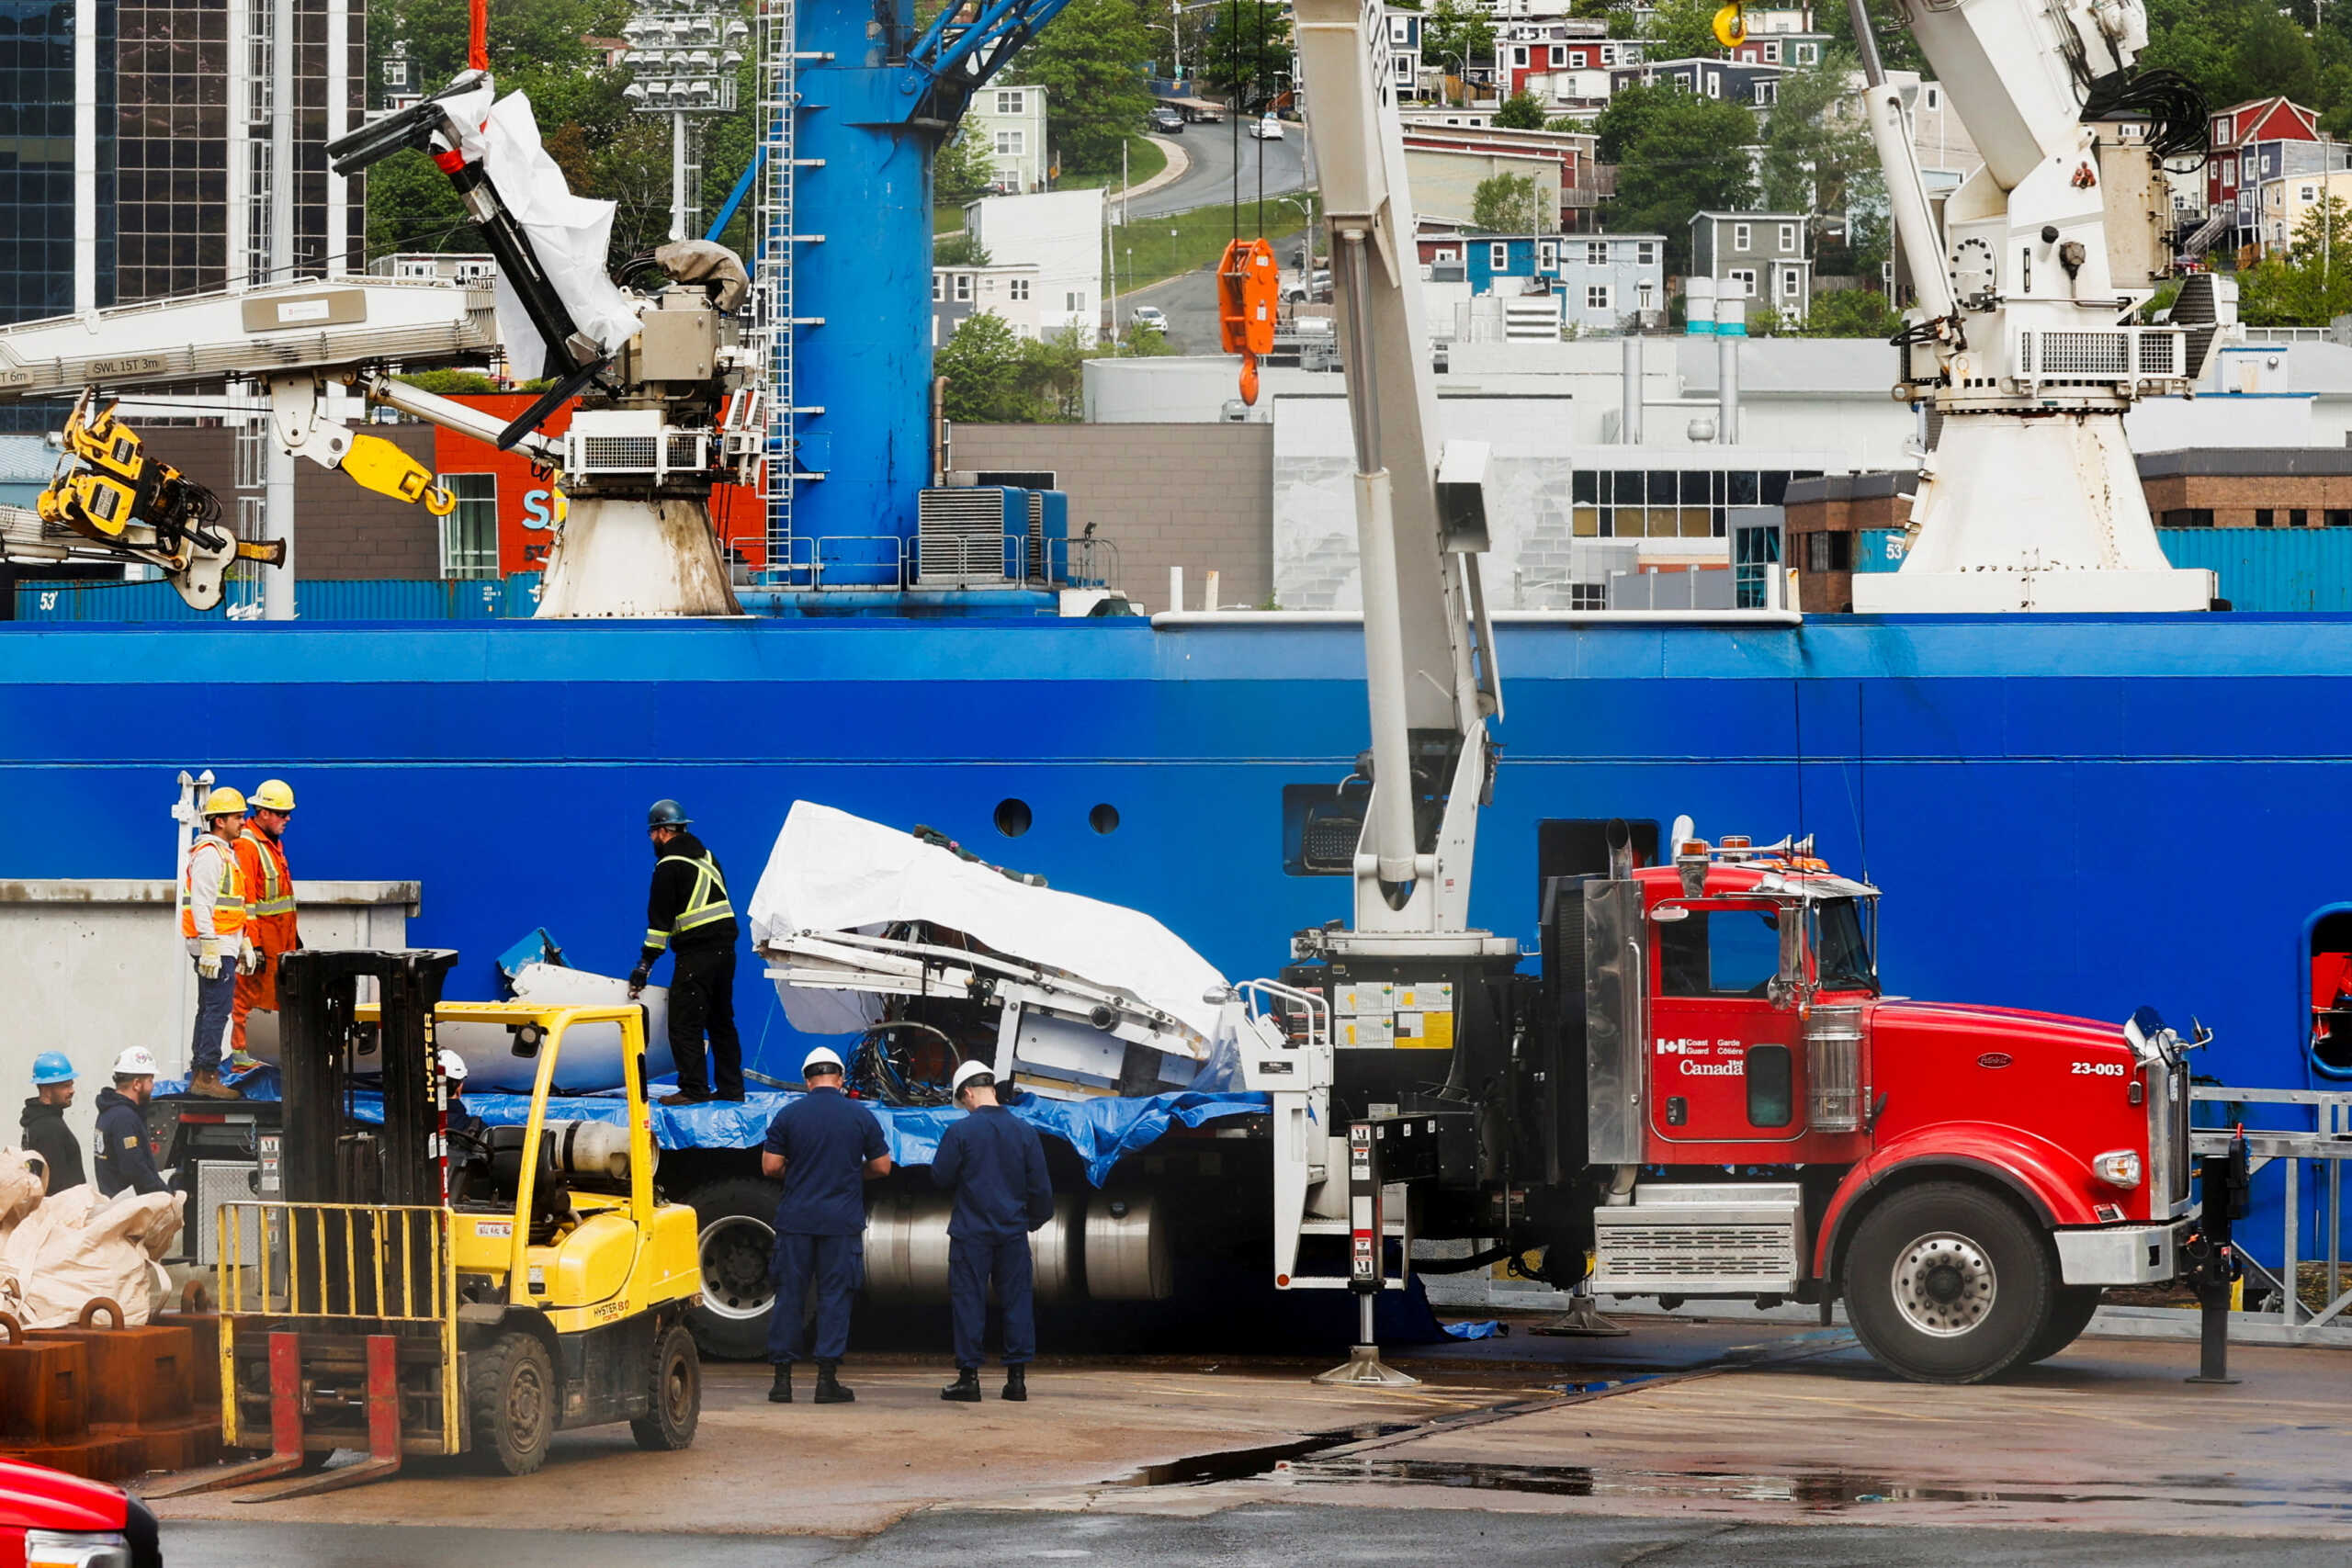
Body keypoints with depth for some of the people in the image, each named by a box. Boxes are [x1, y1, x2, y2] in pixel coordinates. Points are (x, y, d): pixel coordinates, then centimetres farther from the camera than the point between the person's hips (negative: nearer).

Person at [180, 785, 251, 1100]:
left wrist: (243, 943, 27)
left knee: (209, 1009, 13)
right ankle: (207, 1077, -13)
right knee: (218, 1009, -12)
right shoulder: (209, 854, -13)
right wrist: (210, 948, -24)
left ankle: (199, 1075, 17)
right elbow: (200, 903, -20)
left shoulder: (226, 852, 19)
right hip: (214, 945, -11)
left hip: (225, 942, 11)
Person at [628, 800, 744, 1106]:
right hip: (725, 948, 8)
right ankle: (730, 1087, 16)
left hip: (696, 952, -8)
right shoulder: (707, 856, 16)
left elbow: (660, 918, -12)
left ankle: (694, 1089, -9)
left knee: (684, 1023, -5)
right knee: (721, 1021, 15)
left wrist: (645, 963, -9)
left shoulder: (669, 865, -9)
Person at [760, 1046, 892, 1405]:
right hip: (843, 1222, 0)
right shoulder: (861, 1116, 0)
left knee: (789, 1295, 5)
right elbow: (882, 1167, 5)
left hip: (796, 1220, 0)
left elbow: (770, 1166, -1)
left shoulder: (788, 1115, -1)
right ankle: (827, 1378, -1)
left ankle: (783, 1377, 4)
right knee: (834, 1295, 3)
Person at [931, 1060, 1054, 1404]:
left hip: (971, 1232, -3)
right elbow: (1039, 1185, 4)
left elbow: (940, 1177, -2)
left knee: (968, 1301, 2)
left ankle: (968, 1375, 0)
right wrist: (1036, 1218, 20)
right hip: (1013, 1231, 3)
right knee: (1016, 1301, 7)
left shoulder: (960, 1132, -10)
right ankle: (1017, 1375, 5)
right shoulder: (1024, 1131, 1)